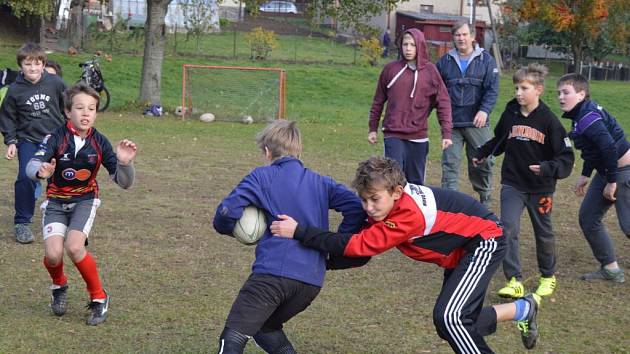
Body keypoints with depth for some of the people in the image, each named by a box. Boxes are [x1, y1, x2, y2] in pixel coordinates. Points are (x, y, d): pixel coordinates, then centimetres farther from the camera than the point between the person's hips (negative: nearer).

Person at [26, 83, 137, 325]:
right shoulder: (56, 138, -16)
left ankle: (99, 297, -3)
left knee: (74, 247, -25)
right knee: (53, 254, -20)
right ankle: (59, 286, 17)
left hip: (85, 200, 0)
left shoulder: (99, 142, -10)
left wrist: (124, 163, -31)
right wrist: (41, 171, -55)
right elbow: (32, 166, -31)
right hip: (55, 202, 0)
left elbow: (124, 182, -9)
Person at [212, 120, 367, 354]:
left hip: (273, 273, -6)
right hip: (312, 281, 6)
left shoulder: (261, 177, 5)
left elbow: (227, 211, -6)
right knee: (266, 327, 28)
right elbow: (355, 207, 6)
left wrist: (228, 228, 16)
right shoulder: (320, 183, 18)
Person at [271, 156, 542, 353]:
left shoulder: (409, 215, -37)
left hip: (484, 242, -9)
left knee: (448, 318, -23)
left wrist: (299, 232, -40)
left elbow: (358, 245, -39)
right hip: (459, 251, 9)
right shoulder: (385, 207, -12)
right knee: (453, 326, 11)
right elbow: (362, 250, -1)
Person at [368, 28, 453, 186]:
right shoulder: (391, 69, 2)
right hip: (393, 135, -1)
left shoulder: (430, 71, 1)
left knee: (416, 182, 8)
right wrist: (373, 128, 12)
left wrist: (446, 133, -6)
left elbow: (443, 102, 0)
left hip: (418, 137, 1)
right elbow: (378, 101, 11)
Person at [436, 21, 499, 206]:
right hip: (451, 123, 1)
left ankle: (485, 197, 23)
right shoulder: (444, 62, 9)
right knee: (450, 163, -2)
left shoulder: (486, 60, 3)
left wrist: (485, 110, -21)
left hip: (477, 123, -1)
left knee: (483, 161, 4)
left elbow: (492, 89, -5)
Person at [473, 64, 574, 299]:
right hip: (512, 184, 2)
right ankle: (514, 281, -15)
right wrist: (482, 154, 14)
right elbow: (499, 141, 19)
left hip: (540, 187, -2)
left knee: (543, 233, 14)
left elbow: (566, 157, -15)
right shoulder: (510, 114, -3)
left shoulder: (548, 120, -14)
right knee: (508, 229, -15)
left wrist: (548, 169, -29)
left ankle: (548, 277, 35)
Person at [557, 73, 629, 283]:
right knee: (588, 218, 11)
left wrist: (612, 182, -23)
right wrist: (585, 175, 20)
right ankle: (610, 269, 18)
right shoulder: (581, 115, 8)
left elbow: (609, 147, -30)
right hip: (606, 171, 11)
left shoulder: (588, 117, -23)